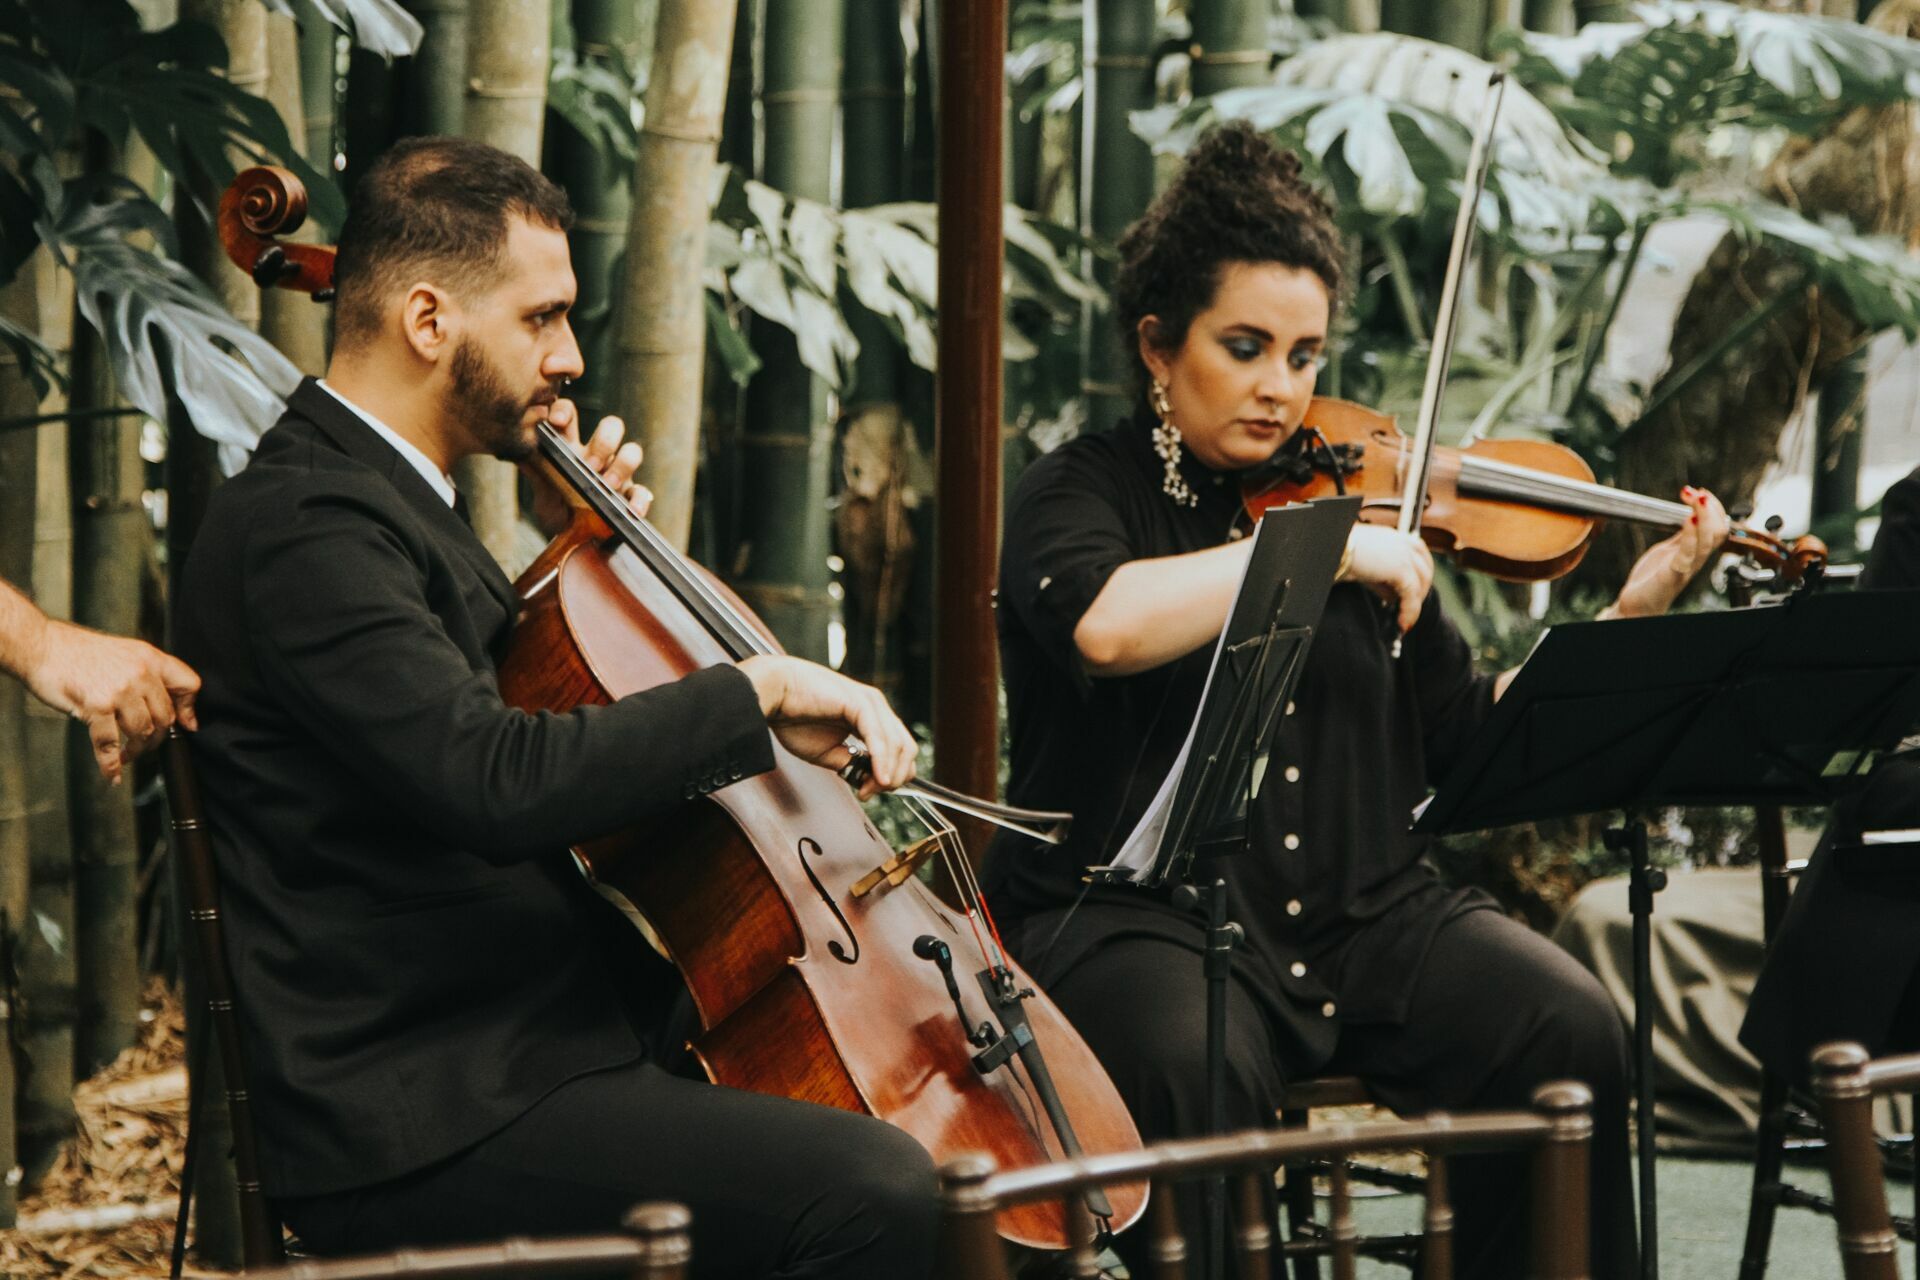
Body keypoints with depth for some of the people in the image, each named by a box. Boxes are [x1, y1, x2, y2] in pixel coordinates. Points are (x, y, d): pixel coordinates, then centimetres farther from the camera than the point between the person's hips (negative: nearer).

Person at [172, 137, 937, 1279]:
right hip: (422, 1119, -11)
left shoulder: (386, 499, 15)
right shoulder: (301, 524, -17)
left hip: (514, 1035, 11)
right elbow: (498, 784, -30)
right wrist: (757, 687, -22)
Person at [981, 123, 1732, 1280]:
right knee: (1196, 1075, -36)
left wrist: (1635, 612, 2)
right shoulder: (1083, 492, 3)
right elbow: (1104, 626, -23)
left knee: (1571, 1033, -19)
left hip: (1362, 914, 5)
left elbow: (1470, 735, 12)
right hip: (1135, 918, -4)